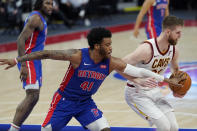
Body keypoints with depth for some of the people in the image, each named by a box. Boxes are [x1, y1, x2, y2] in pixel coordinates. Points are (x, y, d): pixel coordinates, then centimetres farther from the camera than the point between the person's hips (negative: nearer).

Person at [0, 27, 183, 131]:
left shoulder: (112, 63, -14)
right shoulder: (77, 56, -26)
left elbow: (138, 71, -10)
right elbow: (46, 54, -21)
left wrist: (166, 80, -9)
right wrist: (17, 60, -22)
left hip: (86, 103, 4)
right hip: (64, 100, -4)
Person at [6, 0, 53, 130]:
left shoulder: (41, 19, 17)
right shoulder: (35, 18, -14)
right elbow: (21, 40, -21)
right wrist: (23, 65, -28)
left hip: (35, 61, 10)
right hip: (29, 60, -10)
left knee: (34, 97, 10)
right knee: (32, 96, -16)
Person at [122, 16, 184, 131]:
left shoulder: (174, 50, -4)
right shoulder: (147, 49, -28)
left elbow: (175, 69, 18)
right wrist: (138, 81, -39)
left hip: (155, 91, 7)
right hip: (137, 94, -7)